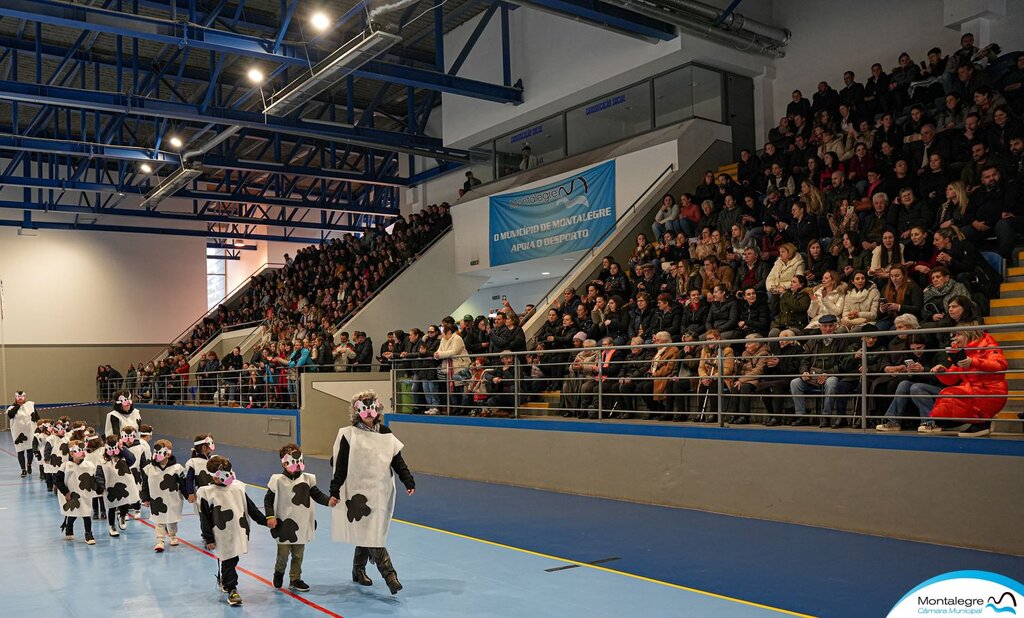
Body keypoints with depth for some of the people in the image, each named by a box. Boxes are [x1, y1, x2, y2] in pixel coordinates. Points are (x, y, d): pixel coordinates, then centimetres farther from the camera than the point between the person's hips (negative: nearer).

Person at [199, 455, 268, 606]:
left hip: (239, 533, 5)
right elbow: (204, 518, -6)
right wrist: (208, 539, -7)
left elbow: (250, 507, 11)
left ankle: (224, 581, 39)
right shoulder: (207, 493, -9)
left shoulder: (237, 487, 4)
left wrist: (264, 520, 8)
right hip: (222, 536, -5)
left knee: (232, 560, 16)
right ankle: (231, 590, 9)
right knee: (228, 562, -1)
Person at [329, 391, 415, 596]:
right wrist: (334, 492, -8)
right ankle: (389, 575, -14)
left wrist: (408, 482, -2)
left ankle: (358, 571, 31)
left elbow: (398, 461, 8)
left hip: (381, 492, 5)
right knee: (370, 535, -11)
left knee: (366, 533, 13)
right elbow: (340, 466, -5)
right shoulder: (349, 435, -5)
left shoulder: (385, 434, 7)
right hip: (359, 492, -5)